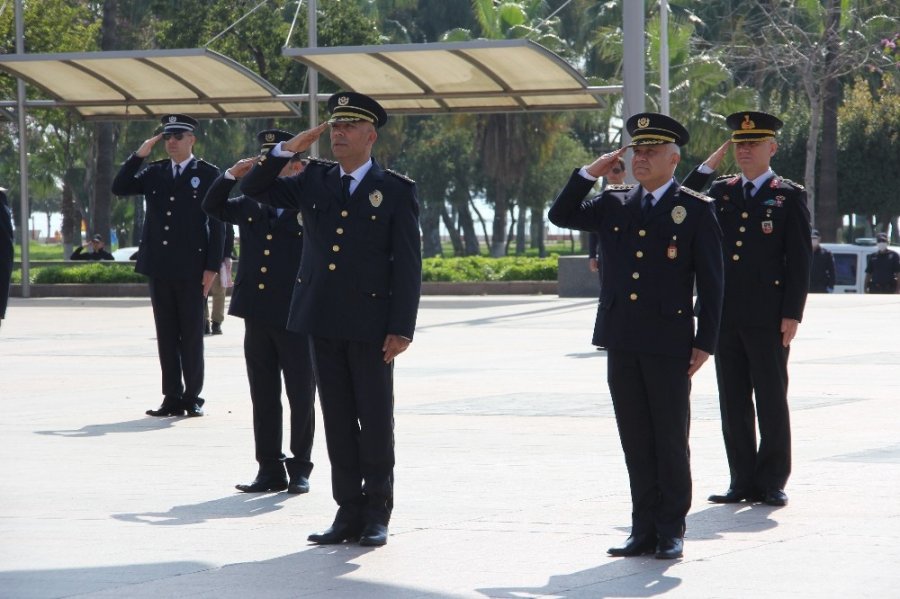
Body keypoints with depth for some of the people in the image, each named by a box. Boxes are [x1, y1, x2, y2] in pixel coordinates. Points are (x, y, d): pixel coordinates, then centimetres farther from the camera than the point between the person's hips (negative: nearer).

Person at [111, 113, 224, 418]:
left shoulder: (208, 174, -1)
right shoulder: (155, 172, 12)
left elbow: (217, 224, -3)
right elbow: (119, 188, 4)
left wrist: (212, 267, -9)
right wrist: (138, 155, -5)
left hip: (191, 268, -4)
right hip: (160, 267, 4)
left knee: (192, 336, 1)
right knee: (166, 336, 6)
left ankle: (192, 398, 7)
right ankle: (172, 398, 9)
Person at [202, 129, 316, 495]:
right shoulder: (250, 205, 10)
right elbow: (212, 207, 21)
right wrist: (232, 175, 5)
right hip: (258, 318, 5)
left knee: (301, 398, 3)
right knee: (263, 399, 8)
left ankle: (300, 469, 13)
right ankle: (270, 470, 15)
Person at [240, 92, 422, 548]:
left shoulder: (396, 191, -2)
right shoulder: (314, 180, 11)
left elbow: (407, 264, -4)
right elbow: (253, 189, 13)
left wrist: (401, 328, -11)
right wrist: (288, 149, 0)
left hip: (371, 325, -4)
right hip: (323, 322, 4)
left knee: (375, 420, 3)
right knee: (338, 420, 7)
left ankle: (377, 514, 12)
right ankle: (348, 511, 13)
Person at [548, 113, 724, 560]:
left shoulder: (696, 210, -1)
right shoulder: (614, 204, 12)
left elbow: (710, 283, -2)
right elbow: (561, 216, 11)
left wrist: (705, 343, -7)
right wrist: (589, 173, 1)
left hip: (669, 344, -4)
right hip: (622, 343, 4)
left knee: (671, 441, 2)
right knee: (636, 443, 7)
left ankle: (671, 531, 9)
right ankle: (644, 531, 12)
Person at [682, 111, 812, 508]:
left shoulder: (789, 197, 0)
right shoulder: (720, 191, 14)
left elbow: (800, 261, -3)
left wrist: (792, 314, -11)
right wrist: (708, 166, 5)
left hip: (768, 318, -5)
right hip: (726, 315, 5)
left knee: (771, 400, 1)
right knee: (733, 402, 6)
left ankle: (772, 483, 6)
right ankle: (743, 481, 12)